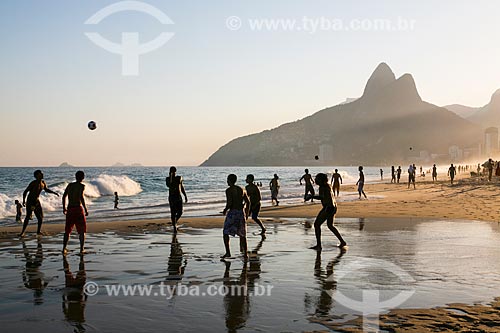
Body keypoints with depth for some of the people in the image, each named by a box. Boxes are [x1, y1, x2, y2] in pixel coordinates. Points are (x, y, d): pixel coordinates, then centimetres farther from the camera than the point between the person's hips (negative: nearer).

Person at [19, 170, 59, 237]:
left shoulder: (43, 182, 1)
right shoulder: (33, 183, -18)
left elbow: (46, 189, 19)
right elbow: (25, 192, -15)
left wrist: (55, 193, 11)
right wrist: (24, 201, -24)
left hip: (37, 201, 6)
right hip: (30, 201, -6)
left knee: (40, 216, 4)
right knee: (28, 217, -13)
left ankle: (39, 231, 17)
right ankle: (22, 232, -8)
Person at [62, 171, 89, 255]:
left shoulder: (70, 185, 10)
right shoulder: (81, 186, -5)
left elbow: (64, 196, 12)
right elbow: (81, 197, -18)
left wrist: (64, 208, 24)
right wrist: (86, 210, -15)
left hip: (70, 209, 4)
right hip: (78, 208, -4)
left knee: (67, 230, 14)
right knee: (82, 230, 7)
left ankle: (64, 248, 9)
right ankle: (81, 249, 5)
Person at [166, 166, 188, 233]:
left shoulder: (179, 178, 8)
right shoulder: (168, 179, -1)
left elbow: (182, 187, 16)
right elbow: (168, 185, -22)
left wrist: (185, 195, 13)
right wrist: (170, 177, -22)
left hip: (179, 198, 3)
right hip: (172, 197, -3)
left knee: (180, 212, -2)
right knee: (173, 213, -5)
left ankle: (175, 221, 28)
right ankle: (174, 227, 3)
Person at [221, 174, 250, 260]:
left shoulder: (229, 190, -8)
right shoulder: (242, 189, 11)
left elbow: (229, 203, -17)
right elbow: (248, 202, 14)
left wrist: (225, 210, 1)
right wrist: (247, 213, 23)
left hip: (232, 212, -5)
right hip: (241, 212, 6)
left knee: (225, 232, 6)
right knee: (242, 234, 12)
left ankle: (228, 252, -3)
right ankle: (245, 253, 8)